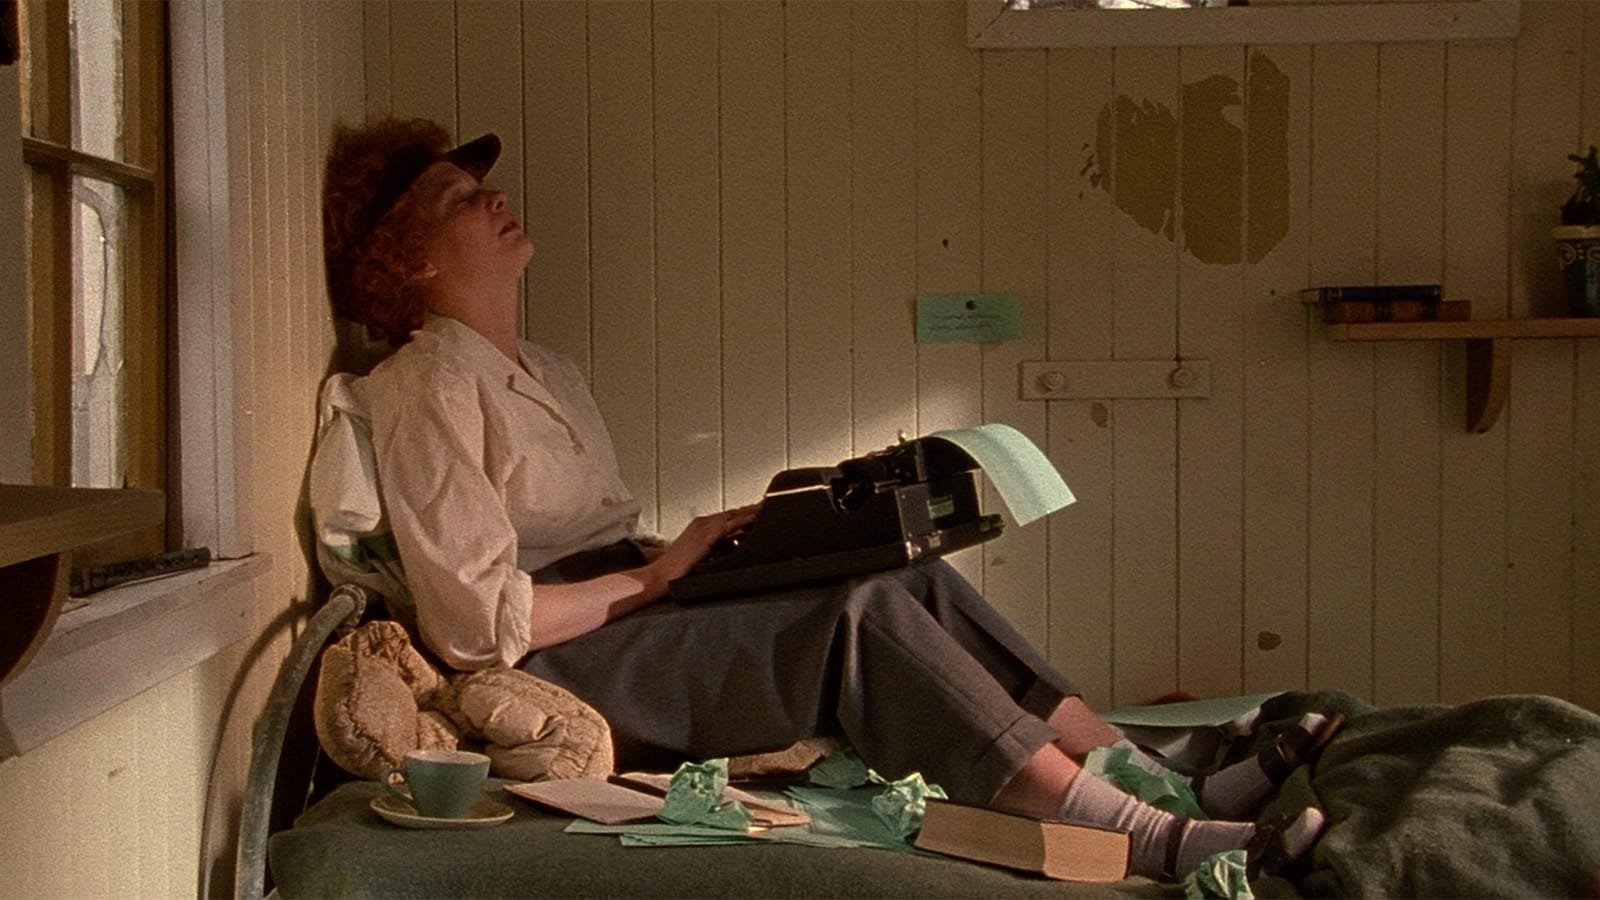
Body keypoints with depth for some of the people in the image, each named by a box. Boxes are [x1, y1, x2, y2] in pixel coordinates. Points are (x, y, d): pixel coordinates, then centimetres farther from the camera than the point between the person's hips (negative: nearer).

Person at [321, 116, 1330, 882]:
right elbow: (474, 623, -18)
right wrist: (659, 574, -12)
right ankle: (1151, 843, -31)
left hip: (631, 621, 9)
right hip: (559, 677, -9)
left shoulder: (548, 374, 20)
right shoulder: (428, 390, -10)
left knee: (915, 581, -9)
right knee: (863, 615, -26)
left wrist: (700, 548, 1)